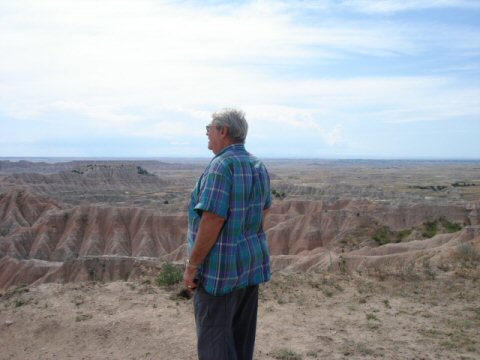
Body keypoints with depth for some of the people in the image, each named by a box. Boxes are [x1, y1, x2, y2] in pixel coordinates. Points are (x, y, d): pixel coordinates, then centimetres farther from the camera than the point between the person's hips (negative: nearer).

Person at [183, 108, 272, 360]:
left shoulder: (222, 165, -19)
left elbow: (213, 220, -24)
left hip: (221, 267, -8)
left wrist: (191, 266, -16)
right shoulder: (258, 166, 8)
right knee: (242, 337, 19)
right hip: (252, 263, 9)